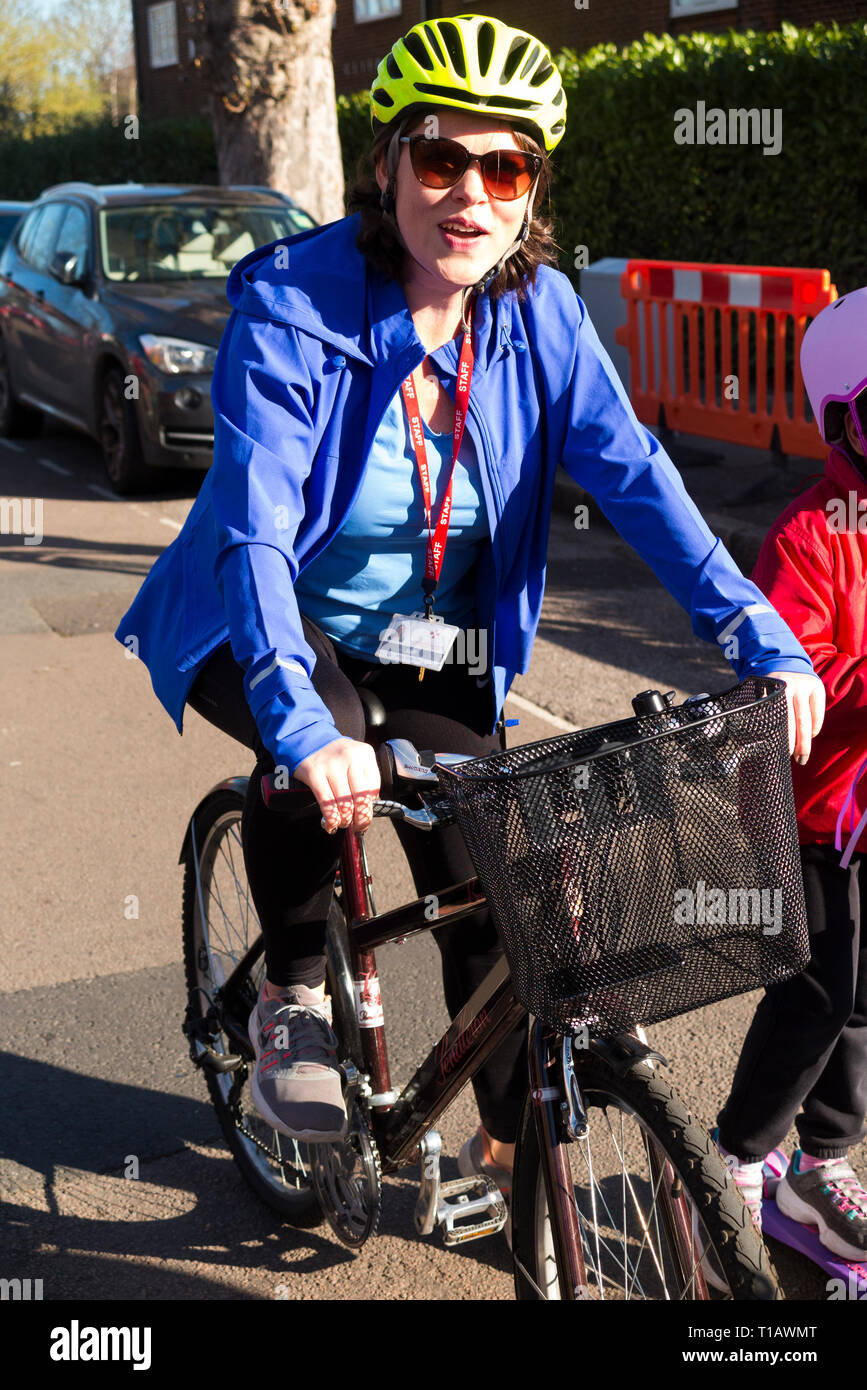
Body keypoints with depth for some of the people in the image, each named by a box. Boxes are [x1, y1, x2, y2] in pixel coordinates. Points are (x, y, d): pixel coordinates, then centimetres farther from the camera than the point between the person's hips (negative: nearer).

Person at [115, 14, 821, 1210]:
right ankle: (294, 989, -6)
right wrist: (303, 725, -51)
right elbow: (254, 527, -35)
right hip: (276, 624, -3)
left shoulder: (541, 313, -11)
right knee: (315, 754, -36)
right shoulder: (291, 306, -25)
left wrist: (764, 643, -27)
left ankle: (510, 1147, 25)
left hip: (431, 649, 4)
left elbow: (635, 477, -15)